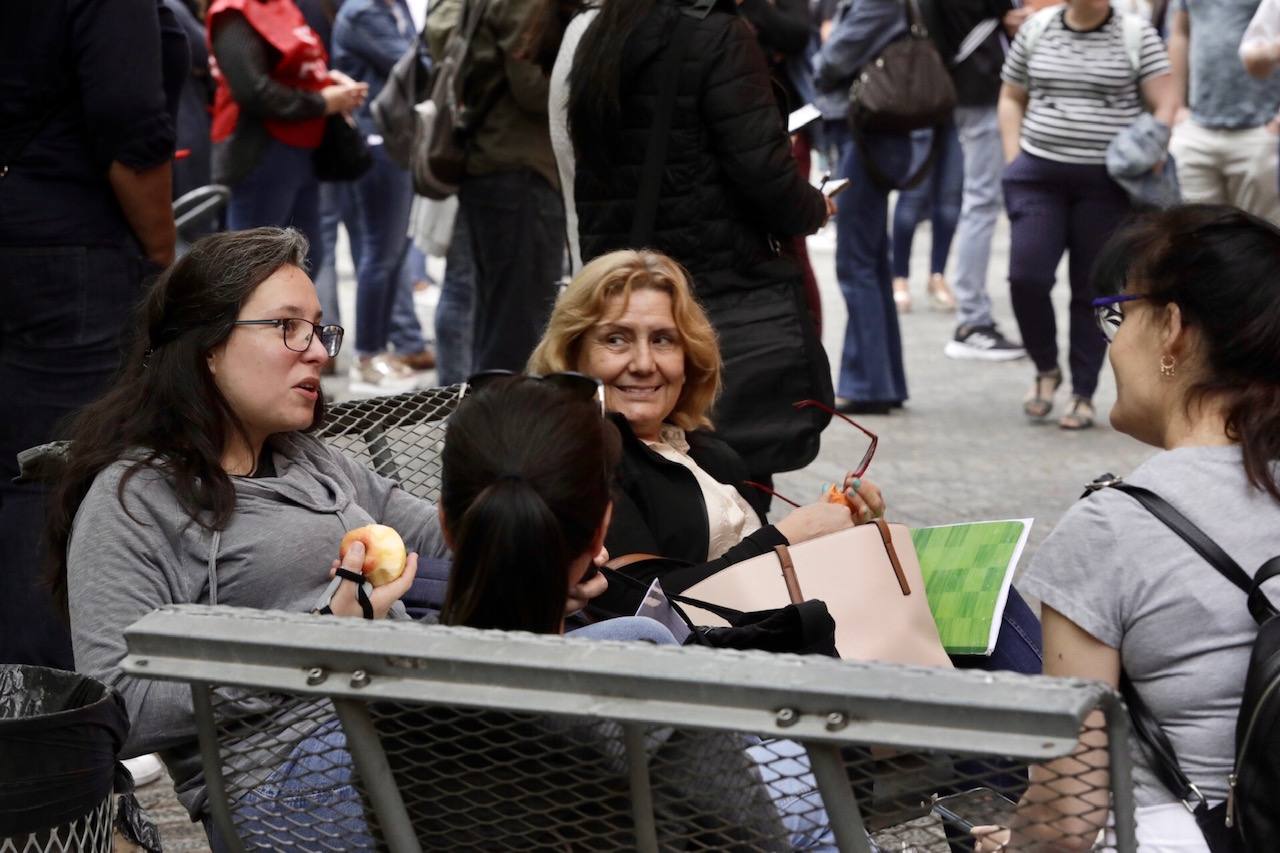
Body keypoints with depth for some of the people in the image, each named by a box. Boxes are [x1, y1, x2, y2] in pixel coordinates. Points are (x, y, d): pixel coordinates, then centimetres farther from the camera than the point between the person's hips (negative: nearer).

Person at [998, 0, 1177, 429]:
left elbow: (1165, 103, -2)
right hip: (1038, 175, 2)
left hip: (1106, 184, -1)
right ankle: (1045, 369, 14)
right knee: (1026, 276, -10)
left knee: (1092, 289, 3)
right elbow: (1011, 98, 16)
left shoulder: (1137, 35, -1)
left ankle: (1083, 394, 15)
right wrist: (1013, 159, 6)